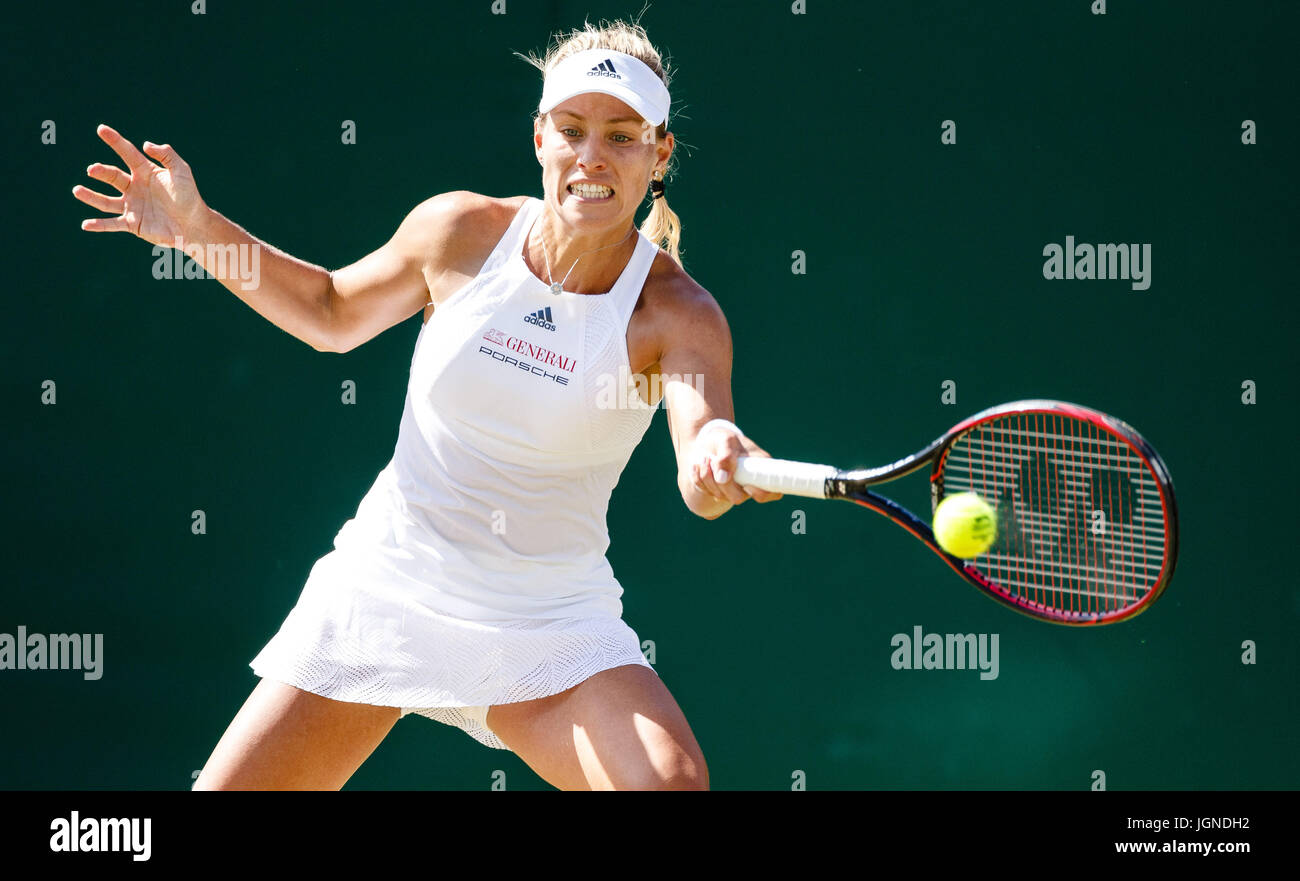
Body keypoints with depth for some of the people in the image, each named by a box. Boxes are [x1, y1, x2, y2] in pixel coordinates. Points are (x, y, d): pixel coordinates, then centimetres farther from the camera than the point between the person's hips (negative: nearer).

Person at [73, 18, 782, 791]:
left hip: (547, 630, -2)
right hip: (385, 582, 3)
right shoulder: (461, 231, -6)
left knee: (673, 781, -27)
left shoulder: (676, 314, -14)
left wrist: (720, 460, -59)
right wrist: (198, 228, 3)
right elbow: (333, 313, 13)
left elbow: (703, 432, -35)